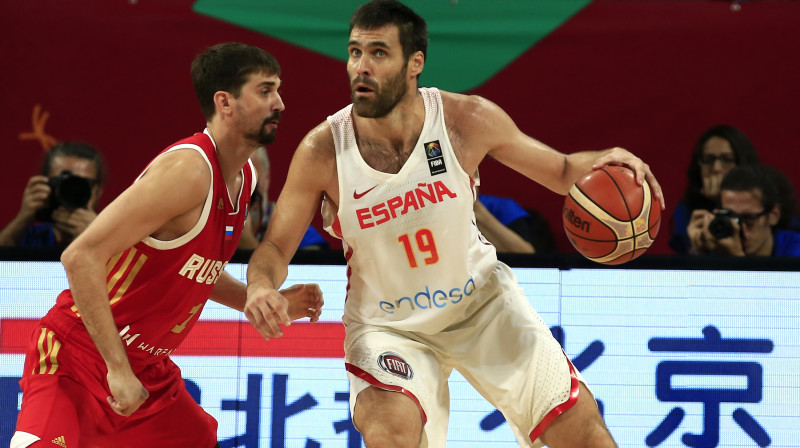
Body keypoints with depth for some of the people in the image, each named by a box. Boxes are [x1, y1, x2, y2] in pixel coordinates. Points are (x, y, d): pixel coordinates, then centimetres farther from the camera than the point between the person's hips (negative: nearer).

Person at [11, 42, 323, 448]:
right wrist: (118, 369, -27)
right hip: (79, 355, -9)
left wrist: (264, 301, 7)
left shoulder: (243, 178, 7)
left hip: (146, 365, 9)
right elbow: (82, 257, -27)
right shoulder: (188, 169, -22)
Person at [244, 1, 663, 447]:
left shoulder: (468, 119, -17)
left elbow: (561, 171, -3)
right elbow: (276, 247, -9)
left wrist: (597, 162, -25)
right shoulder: (322, 152, -21)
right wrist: (261, 287, -32)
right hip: (388, 323, -2)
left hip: (482, 299, 2)